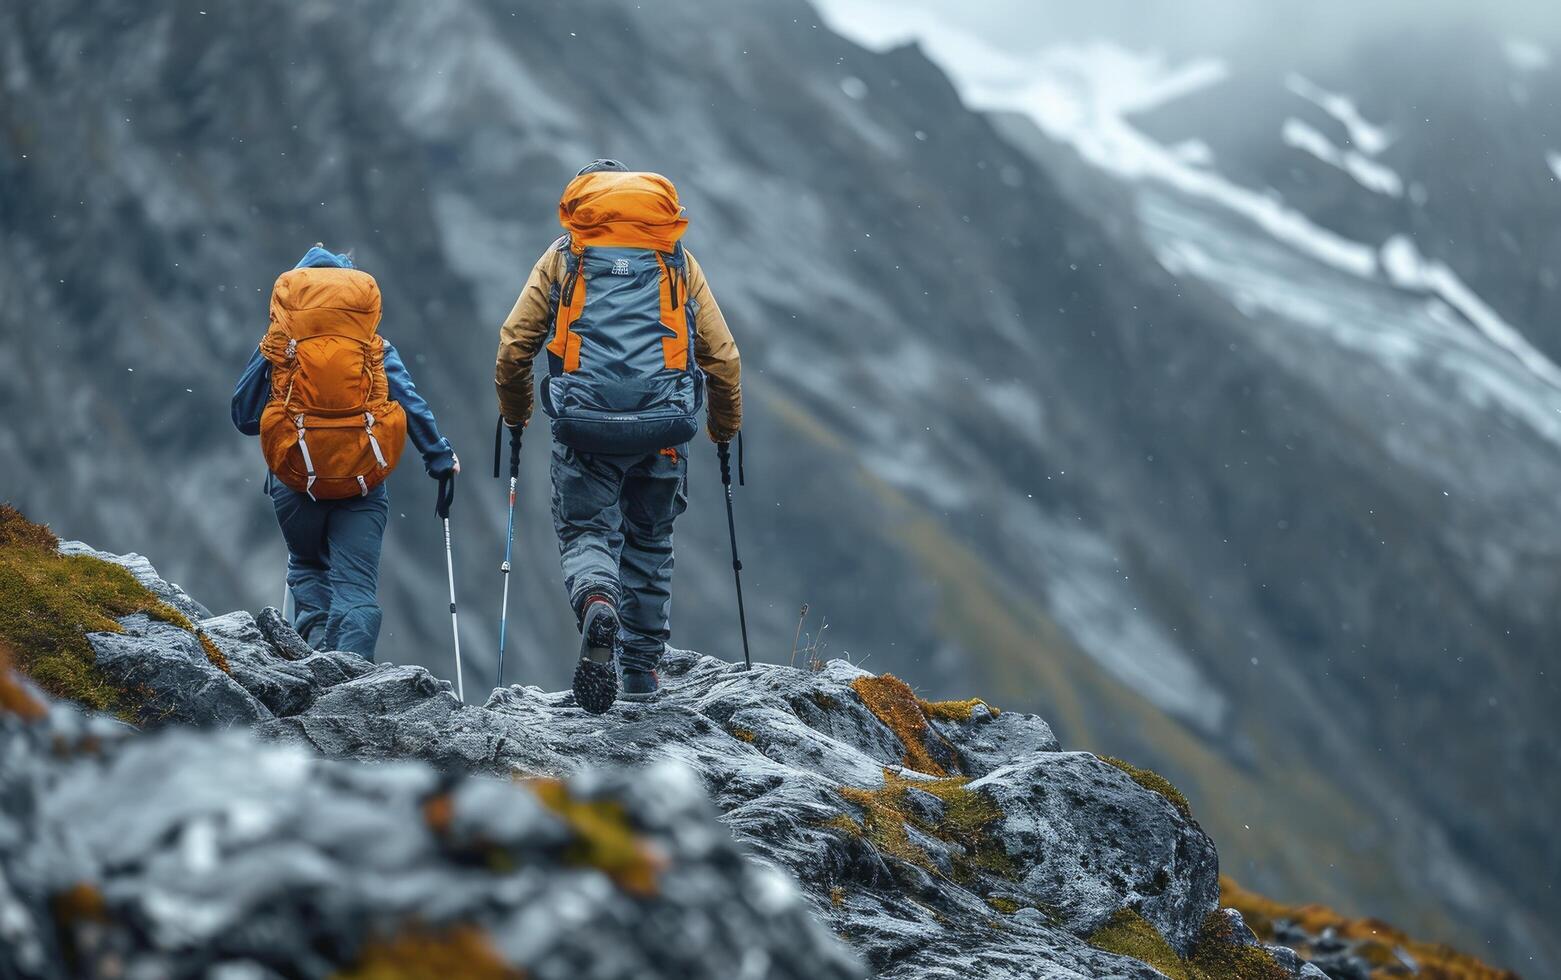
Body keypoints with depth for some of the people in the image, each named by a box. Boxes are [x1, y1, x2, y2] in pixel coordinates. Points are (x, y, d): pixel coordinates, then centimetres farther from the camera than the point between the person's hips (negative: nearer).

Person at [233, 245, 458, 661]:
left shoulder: (278, 344, 9)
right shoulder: (373, 344, 10)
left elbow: (244, 416, 11)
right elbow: (411, 403, 5)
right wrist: (440, 458, 13)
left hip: (296, 475, 0)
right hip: (361, 475, 0)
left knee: (307, 568, 24)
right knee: (355, 585, 2)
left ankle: (315, 651, 3)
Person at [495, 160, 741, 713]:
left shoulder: (563, 256, 14)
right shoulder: (677, 260, 19)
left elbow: (513, 344, 8)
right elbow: (723, 356, 16)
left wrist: (514, 417, 24)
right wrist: (726, 429, 30)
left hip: (585, 423, -2)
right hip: (664, 427, 2)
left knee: (585, 532, 3)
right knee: (650, 543, 18)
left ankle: (598, 604, -30)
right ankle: (642, 669, 21)